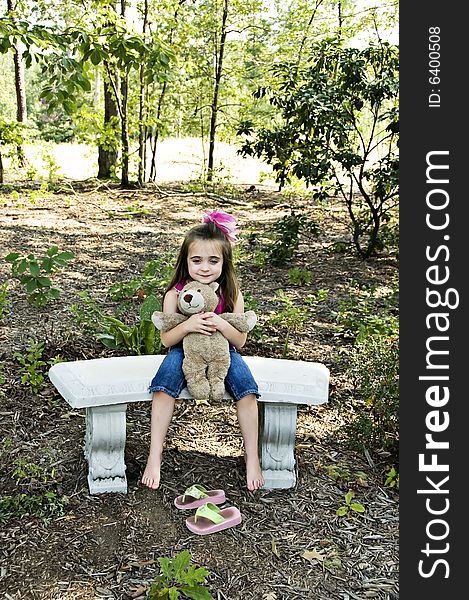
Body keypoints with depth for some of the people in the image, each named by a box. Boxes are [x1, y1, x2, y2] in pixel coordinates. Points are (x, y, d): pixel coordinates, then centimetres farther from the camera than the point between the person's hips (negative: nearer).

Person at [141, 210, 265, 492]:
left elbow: (240, 341, -8)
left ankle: (252, 459, -12)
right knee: (164, 387, -31)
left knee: (247, 389, -27)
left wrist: (221, 323, -28)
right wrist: (187, 325, -31)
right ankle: (155, 458, -20)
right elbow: (166, 339, -10)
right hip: (185, 351, 0)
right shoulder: (175, 294, -11)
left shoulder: (232, 294, -9)